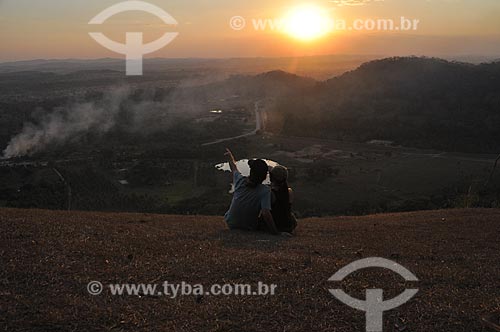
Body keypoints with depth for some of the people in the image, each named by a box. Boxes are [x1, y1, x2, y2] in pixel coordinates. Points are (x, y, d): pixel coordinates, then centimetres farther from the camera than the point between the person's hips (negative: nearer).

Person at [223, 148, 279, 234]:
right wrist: (276, 233, -29)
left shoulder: (240, 181, -15)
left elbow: (234, 168, 7)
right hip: (250, 229, -3)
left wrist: (230, 156, 27)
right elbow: (266, 214, -34)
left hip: (231, 225, 3)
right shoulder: (265, 191, -26)